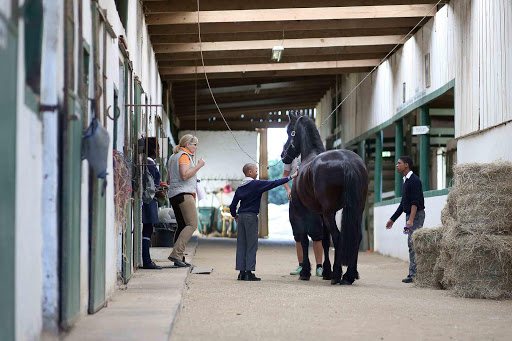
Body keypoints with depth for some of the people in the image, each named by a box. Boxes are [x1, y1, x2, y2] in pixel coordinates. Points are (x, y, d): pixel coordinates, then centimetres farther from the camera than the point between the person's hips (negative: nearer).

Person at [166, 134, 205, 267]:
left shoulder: (173, 157, 24)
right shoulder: (184, 155, -6)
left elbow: (168, 179, 27)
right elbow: (184, 175, -19)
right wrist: (198, 166, -12)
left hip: (173, 195, 10)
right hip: (183, 193, -10)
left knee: (182, 226, 8)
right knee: (192, 224, -15)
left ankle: (179, 258, 3)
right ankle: (176, 254, -25)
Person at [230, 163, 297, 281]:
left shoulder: (240, 188, 11)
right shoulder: (256, 184, -6)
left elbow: (232, 206, 12)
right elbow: (273, 184, -8)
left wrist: (235, 216, 27)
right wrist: (290, 177, -5)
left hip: (241, 216, 6)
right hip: (251, 216, -6)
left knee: (241, 245, 7)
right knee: (251, 245, -3)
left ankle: (241, 272, 6)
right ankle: (249, 272, -7)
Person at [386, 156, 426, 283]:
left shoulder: (414, 180, -13)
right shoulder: (405, 181, 17)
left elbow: (415, 202, -21)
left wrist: (410, 220, -28)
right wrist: (393, 219, 24)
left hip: (417, 215, -10)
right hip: (410, 215, 10)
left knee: (413, 244, -12)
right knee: (412, 244, 8)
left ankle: (413, 274, -13)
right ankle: (414, 274, 9)